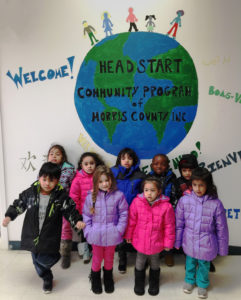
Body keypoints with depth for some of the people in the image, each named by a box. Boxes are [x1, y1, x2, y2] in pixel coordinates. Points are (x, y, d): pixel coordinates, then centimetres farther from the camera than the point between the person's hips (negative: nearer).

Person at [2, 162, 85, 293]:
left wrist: (77, 221, -27)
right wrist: (9, 216, -6)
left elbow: (70, 210, -11)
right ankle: (47, 278, 46)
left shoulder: (62, 196, -14)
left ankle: (56, 256, 29)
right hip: (32, 235, 4)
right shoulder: (30, 192, -7)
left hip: (50, 237, -4)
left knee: (44, 260, -6)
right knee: (37, 261, 18)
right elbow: (18, 205, 5)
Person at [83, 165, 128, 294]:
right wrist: (88, 231, -6)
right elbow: (86, 216, -1)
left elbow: (123, 214, -6)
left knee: (109, 258, 21)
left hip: (111, 235, 0)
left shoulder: (118, 195, -12)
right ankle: (95, 279, 45)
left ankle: (108, 278, 48)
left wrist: (119, 229, -10)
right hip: (96, 235, 0)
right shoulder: (91, 196, -9)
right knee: (96, 258, 18)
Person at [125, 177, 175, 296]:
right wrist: (128, 235, 5)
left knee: (154, 263, 25)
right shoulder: (137, 202, -18)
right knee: (140, 263, 22)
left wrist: (168, 242, -4)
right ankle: (139, 283, 48)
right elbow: (131, 221, -5)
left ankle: (154, 284, 51)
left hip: (156, 242, 0)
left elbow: (169, 226, -10)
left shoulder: (166, 206, -22)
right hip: (140, 240, 1)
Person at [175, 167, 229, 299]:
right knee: (190, 262, 24)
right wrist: (177, 241, 4)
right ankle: (189, 280, 54)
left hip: (206, 244, -1)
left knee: (204, 265, 21)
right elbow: (179, 223, -4)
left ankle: (202, 284, 51)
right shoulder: (184, 200, -15)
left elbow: (221, 228, -7)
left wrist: (222, 248, 0)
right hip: (189, 242, 1)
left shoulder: (215, 203, -19)